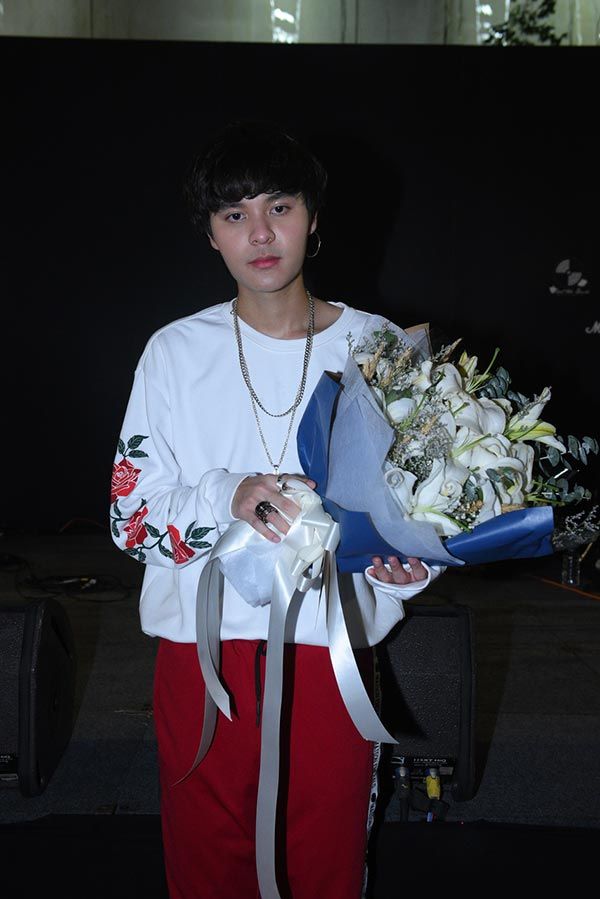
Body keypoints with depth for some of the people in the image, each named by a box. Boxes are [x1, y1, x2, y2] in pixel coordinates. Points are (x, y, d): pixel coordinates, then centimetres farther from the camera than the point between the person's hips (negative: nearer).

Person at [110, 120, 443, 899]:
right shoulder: (176, 352, 1)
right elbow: (129, 514, -2)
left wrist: (406, 565, -17)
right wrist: (226, 498, -21)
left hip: (330, 653, 0)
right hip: (201, 653, 1)